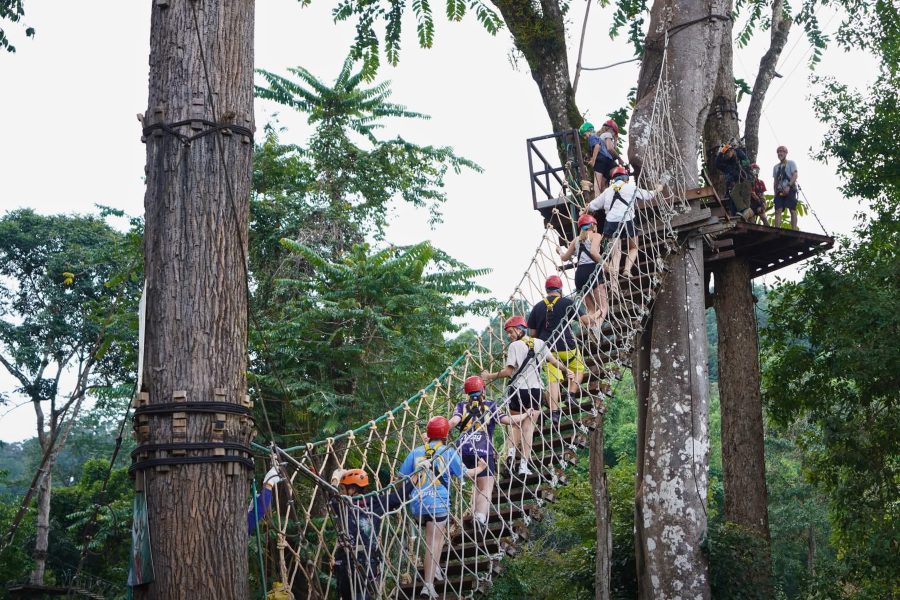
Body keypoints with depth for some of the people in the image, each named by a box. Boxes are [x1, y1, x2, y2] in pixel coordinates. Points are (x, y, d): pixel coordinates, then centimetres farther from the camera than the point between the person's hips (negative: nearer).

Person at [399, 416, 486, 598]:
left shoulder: (416, 452, 6)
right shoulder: (449, 452, -1)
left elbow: (402, 477, 6)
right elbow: (463, 474, 5)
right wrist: (479, 469, 25)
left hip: (416, 503, 4)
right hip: (438, 503, -4)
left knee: (439, 534, 29)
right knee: (432, 544, -4)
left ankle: (434, 567, 24)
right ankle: (428, 585, -8)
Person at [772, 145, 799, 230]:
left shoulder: (791, 163, 9)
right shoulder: (776, 167, 23)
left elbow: (795, 176, -4)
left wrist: (788, 186, -18)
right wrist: (775, 192, 9)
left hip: (790, 189, -5)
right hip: (779, 191, 5)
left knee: (792, 210, -12)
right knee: (778, 210, -9)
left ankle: (794, 230, -18)